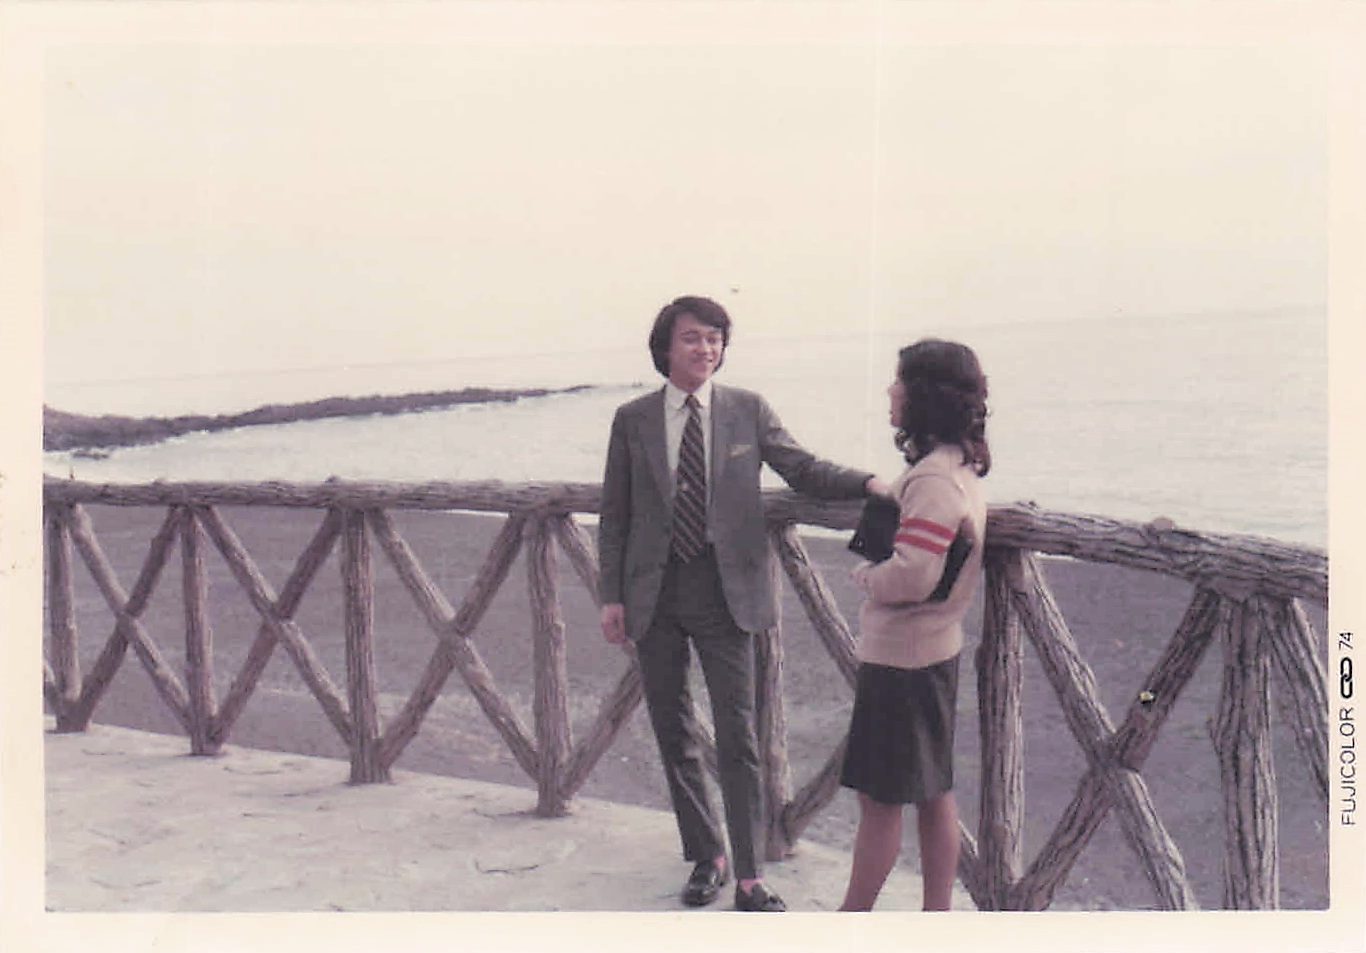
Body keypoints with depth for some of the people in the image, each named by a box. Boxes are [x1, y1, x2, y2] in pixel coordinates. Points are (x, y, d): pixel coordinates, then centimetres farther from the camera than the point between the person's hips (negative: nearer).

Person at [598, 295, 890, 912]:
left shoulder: (747, 410, 2)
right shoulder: (632, 420, 3)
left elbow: (804, 471, 1)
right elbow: (615, 515, 6)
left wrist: (867, 483, -18)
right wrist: (611, 595, 2)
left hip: (725, 589, -2)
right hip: (654, 592, 2)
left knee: (737, 735, -3)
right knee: (673, 735, 10)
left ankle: (749, 879, 5)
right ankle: (707, 856, 26)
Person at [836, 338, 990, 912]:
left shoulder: (933, 478, -22)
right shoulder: (958, 466, 9)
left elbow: (911, 576, -28)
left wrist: (865, 576, -10)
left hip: (901, 657, -10)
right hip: (934, 649, 10)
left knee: (880, 798, 3)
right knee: (933, 793, 15)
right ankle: (936, 915, 25)